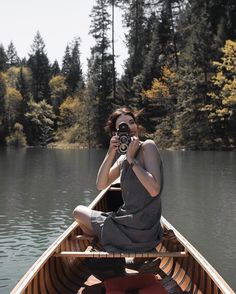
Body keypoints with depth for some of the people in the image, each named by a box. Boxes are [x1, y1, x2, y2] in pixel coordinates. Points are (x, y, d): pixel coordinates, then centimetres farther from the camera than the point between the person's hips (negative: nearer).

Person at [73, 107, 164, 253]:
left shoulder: (148, 146, -14)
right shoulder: (122, 159, 9)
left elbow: (154, 190, -25)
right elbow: (101, 185, -2)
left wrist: (131, 159, -22)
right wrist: (111, 154, -13)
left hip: (136, 232, -8)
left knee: (79, 212, 13)